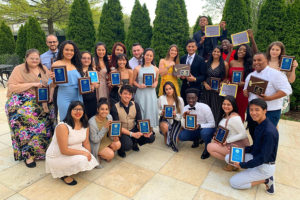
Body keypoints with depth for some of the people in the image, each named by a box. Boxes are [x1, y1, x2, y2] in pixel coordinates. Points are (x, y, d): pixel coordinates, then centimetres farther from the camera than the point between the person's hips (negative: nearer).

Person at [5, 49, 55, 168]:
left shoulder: (43, 69, 13)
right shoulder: (19, 69, -1)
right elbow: (11, 87, -11)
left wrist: (53, 79, -1)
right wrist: (32, 84, -17)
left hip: (43, 105, 5)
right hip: (22, 105, -4)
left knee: (44, 128, 2)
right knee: (27, 128, -10)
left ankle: (41, 151, 19)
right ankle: (28, 155, 5)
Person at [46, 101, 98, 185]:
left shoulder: (85, 125, -4)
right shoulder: (62, 126, -27)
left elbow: (86, 142, 4)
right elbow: (64, 150, -27)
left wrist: (89, 155, -5)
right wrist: (83, 152, -23)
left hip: (75, 151, 8)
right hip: (57, 157, -8)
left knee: (90, 161, -8)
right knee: (82, 160, -28)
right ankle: (63, 174, 1)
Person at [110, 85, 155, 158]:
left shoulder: (135, 105, 0)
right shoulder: (115, 108, -14)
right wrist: (132, 134, -26)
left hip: (134, 129, 5)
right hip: (122, 132, -4)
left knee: (151, 138, -14)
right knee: (127, 145, -34)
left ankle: (134, 143, 14)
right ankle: (120, 148, 4)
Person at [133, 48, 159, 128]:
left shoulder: (155, 69, 7)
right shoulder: (137, 68, 0)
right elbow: (133, 81, 5)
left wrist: (155, 84, -2)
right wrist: (139, 85, -12)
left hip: (151, 93, 2)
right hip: (141, 94, -2)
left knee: (151, 111, 5)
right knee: (141, 112, 0)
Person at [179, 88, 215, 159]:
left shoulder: (205, 107, -22)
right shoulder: (185, 108, -10)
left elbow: (212, 124, -18)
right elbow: (185, 127, -8)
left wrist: (200, 126, -35)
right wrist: (184, 117, -29)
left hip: (206, 129, -4)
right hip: (194, 130, 4)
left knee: (204, 132, -38)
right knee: (181, 136, -18)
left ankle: (207, 149, -5)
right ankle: (196, 140, 13)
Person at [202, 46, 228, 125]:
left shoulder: (224, 64, 2)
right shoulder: (206, 63, 8)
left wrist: (221, 84, -12)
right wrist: (205, 84, -6)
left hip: (218, 91, -2)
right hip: (207, 89, 2)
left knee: (216, 110, 2)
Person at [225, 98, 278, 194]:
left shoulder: (269, 132, -29)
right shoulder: (260, 125, -1)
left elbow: (263, 158, -25)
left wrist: (243, 165, -17)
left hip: (265, 167, -8)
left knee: (234, 183, -4)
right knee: (228, 157, 3)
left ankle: (265, 180, 4)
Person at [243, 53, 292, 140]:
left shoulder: (275, 74, -10)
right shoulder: (250, 75, 11)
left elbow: (286, 90, -16)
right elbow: (246, 89, 23)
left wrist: (269, 98, -26)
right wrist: (245, 92, -2)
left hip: (270, 112, -6)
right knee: (253, 135, 16)